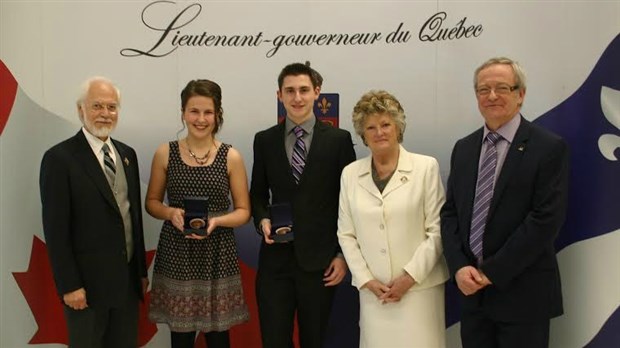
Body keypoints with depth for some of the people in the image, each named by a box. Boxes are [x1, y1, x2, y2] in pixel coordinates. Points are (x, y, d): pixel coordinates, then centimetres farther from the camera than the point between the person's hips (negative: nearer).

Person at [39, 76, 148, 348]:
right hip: (88, 282, -5)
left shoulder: (127, 154, 8)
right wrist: (69, 286, -14)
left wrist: (142, 270, 11)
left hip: (128, 278, 6)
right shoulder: (59, 157, -11)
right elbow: (55, 229, -13)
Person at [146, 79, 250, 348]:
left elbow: (243, 211, 2)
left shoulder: (231, 156, -2)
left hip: (217, 255, 0)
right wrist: (171, 213, -11)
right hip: (175, 254, 1)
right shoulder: (165, 153, 1)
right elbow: (152, 202, 9)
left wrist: (216, 221, -16)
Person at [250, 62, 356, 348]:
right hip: (275, 258, 2)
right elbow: (258, 193, 14)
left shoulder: (339, 139, -1)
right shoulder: (264, 140, 6)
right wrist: (262, 220, -7)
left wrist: (343, 254, -3)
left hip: (320, 260, -1)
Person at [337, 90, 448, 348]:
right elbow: (346, 234, 6)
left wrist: (410, 276, -10)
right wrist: (366, 280, -3)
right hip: (372, 290, 2)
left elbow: (437, 230, -4)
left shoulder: (426, 167, -2)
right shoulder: (350, 174, 6)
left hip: (420, 286, -2)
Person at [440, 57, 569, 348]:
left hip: (523, 294, -4)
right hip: (471, 291, 4)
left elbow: (546, 219, -15)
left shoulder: (549, 148, -8)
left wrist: (493, 271, -14)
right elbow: (450, 212, 6)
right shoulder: (463, 148, 8)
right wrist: (459, 267, -8)